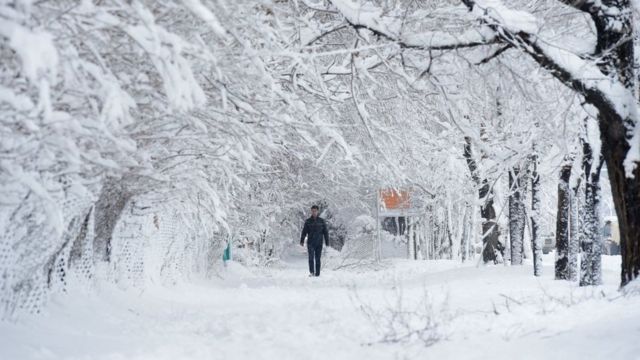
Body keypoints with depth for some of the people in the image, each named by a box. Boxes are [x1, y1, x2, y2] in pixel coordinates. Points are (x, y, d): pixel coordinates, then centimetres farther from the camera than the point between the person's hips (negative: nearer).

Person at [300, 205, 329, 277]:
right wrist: (302, 241, -8)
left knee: (318, 259, 2)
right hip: (310, 243, -1)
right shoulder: (308, 221, 5)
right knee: (311, 257, -13)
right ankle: (311, 272, -13)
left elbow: (325, 232, 7)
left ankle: (317, 273, 6)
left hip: (319, 243, 1)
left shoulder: (321, 221, 6)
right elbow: (304, 232, 3)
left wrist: (327, 242, 2)